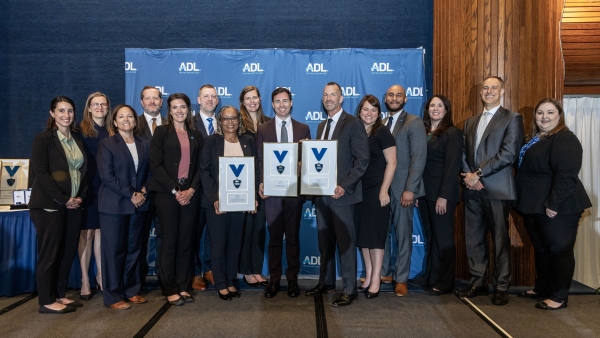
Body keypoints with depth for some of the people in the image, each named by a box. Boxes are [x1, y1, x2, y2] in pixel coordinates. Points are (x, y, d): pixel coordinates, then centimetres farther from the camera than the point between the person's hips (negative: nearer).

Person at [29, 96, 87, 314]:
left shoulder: (77, 140, 12)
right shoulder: (43, 139, -7)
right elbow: (40, 173, -14)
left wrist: (80, 197, -1)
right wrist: (63, 199, -16)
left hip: (73, 205, 6)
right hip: (49, 205, -6)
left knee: (68, 252, 10)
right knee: (49, 253, 1)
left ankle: (59, 295, 22)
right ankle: (46, 301, 11)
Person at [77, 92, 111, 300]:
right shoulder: (81, 130, -2)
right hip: (87, 188, -3)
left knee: (101, 231, 11)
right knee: (86, 232, 3)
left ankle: (101, 275, 22)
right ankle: (85, 279, 12)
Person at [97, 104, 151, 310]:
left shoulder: (144, 145, 11)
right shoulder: (107, 144, -2)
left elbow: (149, 172, 11)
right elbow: (106, 176, -11)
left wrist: (143, 191, -7)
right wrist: (131, 194, -15)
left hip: (138, 205, 5)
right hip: (114, 205, -4)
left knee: (134, 248, 10)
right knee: (114, 251, 1)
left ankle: (132, 290, 22)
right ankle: (113, 296, 10)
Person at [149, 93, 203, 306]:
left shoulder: (196, 135, 13)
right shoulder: (161, 132, 2)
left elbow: (200, 166, 9)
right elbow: (155, 164, -7)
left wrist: (192, 189, -7)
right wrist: (175, 190, -13)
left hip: (190, 194, 3)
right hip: (167, 194, -3)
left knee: (186, 242, 6)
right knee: (169, 242, 1)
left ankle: (183, 286, 17)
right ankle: (170, 289, 11)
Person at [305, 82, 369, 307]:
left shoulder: (353, 124, -7)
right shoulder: (321, 126, 16)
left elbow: (362, 159, -12)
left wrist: (344, 186, -19)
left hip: (341, 192, -7)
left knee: (345, 242, 0)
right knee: (324, 240, 14)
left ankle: (349, 290, 10)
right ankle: (326, 281, 28)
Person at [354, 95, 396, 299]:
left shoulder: (382, 133, -6)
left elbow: (391, 163, -9)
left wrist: (384, 190, -15)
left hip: (376, 190, -5)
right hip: (358, 190, 6)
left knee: (375, 234, 0)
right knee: (362, 234, 9)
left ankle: (376, 280, 9)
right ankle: (368, 277, 20)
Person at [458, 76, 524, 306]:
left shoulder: (512, 119, 1)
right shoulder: (470, 122, 19)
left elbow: (509, 153, -11)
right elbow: (464, 152, 13)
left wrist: (478, 173, -13)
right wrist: (468, 174, -5)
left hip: (497, 189, -5)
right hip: (472, 189, 5)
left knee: (500, 240, 2)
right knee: (473, 239, 8)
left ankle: (501, 287, 13)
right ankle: (478, 283, 19)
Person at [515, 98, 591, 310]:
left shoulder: (565, 140, -15)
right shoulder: (534, 139, 14)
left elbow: (567, 175, -24)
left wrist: (554, 204, -26)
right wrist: (525, 203, 19)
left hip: (557, 208, -10)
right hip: (535, 206, 10)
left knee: (559, 250, 2)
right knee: (541, 248, 17)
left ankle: (560, 296, 12)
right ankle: (542, 288, 31)